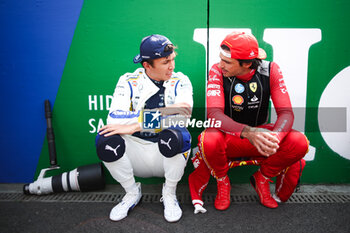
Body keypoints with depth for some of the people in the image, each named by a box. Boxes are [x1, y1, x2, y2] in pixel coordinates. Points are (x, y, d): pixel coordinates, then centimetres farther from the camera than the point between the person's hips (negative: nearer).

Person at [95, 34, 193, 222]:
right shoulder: (128, 81, -3)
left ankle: (169, 193, -3)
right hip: (136, 151, 1)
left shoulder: (180, 81, -2)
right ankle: (132, 192, 2)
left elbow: (182, 116, -21)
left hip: (168, 152, -1)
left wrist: (135, 125, -27)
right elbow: (114, 118, -18)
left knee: (176, 136, -33)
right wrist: (162, 112, -26)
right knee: (105, 140, -25)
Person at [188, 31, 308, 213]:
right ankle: (222, 182, -1)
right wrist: (248, 132, -45)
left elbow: (286, 112, -14)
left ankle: (262, 178, 6)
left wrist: (274, 137, -37)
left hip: (260, 133, 2)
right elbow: (214, 113, -27)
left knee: (300, 143, -23)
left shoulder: (270, 70, -10)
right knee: (209, 140, -36)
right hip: (228, 137, -2)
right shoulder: (218, 71, -16)